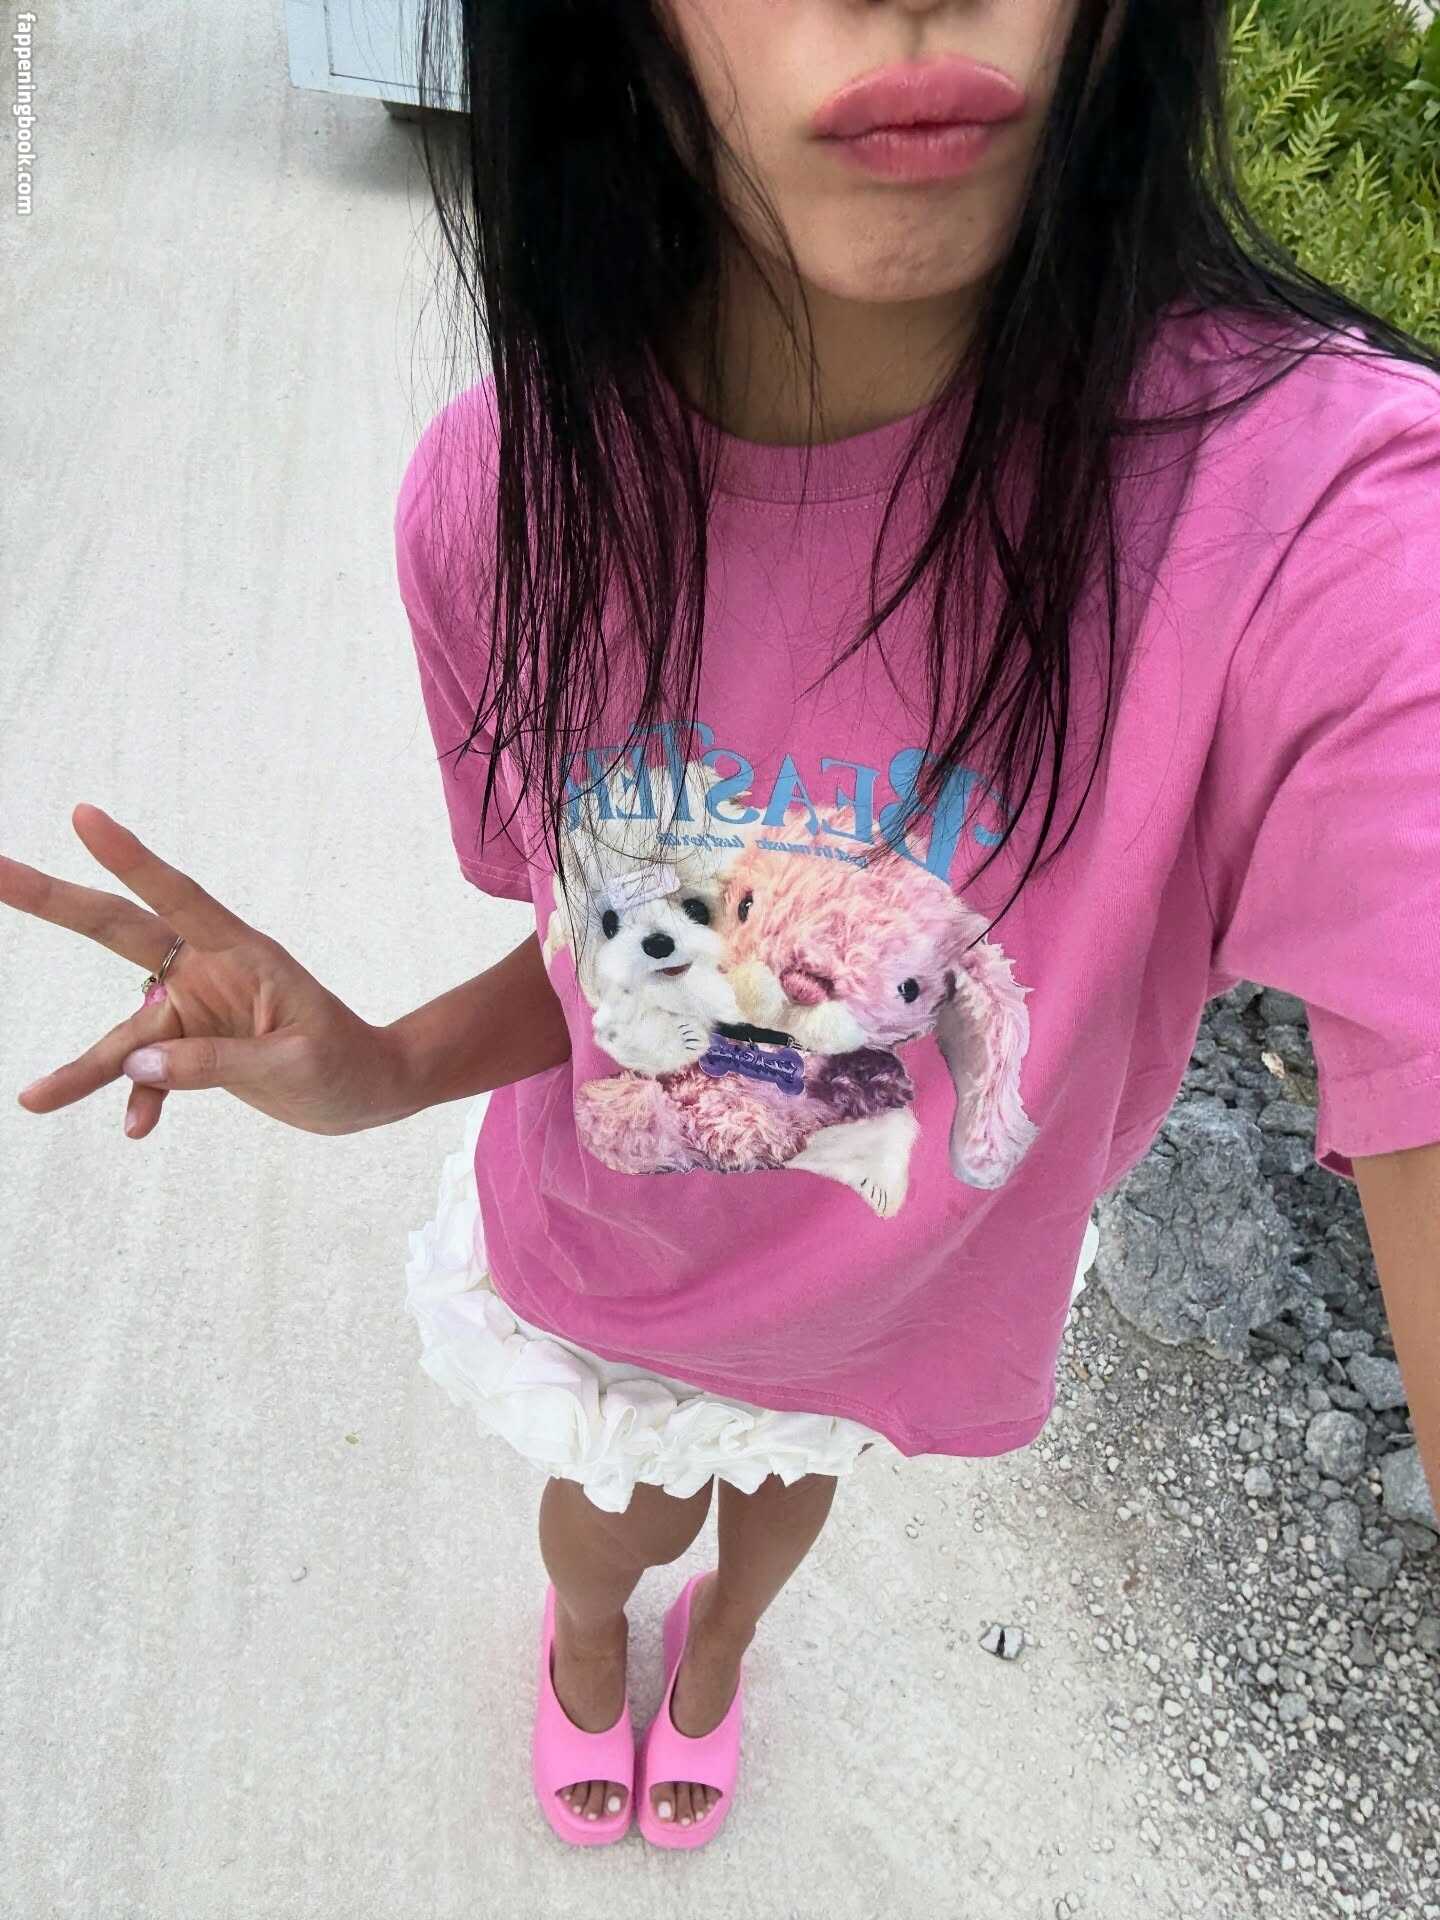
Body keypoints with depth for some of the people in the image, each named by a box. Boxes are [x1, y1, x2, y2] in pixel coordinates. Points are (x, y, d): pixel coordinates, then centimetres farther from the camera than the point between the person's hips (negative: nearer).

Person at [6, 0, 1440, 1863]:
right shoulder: (508, 485, -26)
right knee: (616, 1516, 34)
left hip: (901, 1301, 0)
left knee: (788, 1475, 37)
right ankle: (585, 1631, 76)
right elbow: (618, 944, -11)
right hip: (588, 1259, 1)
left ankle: (720, 1637, 77)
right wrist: (383, 1071, -28)